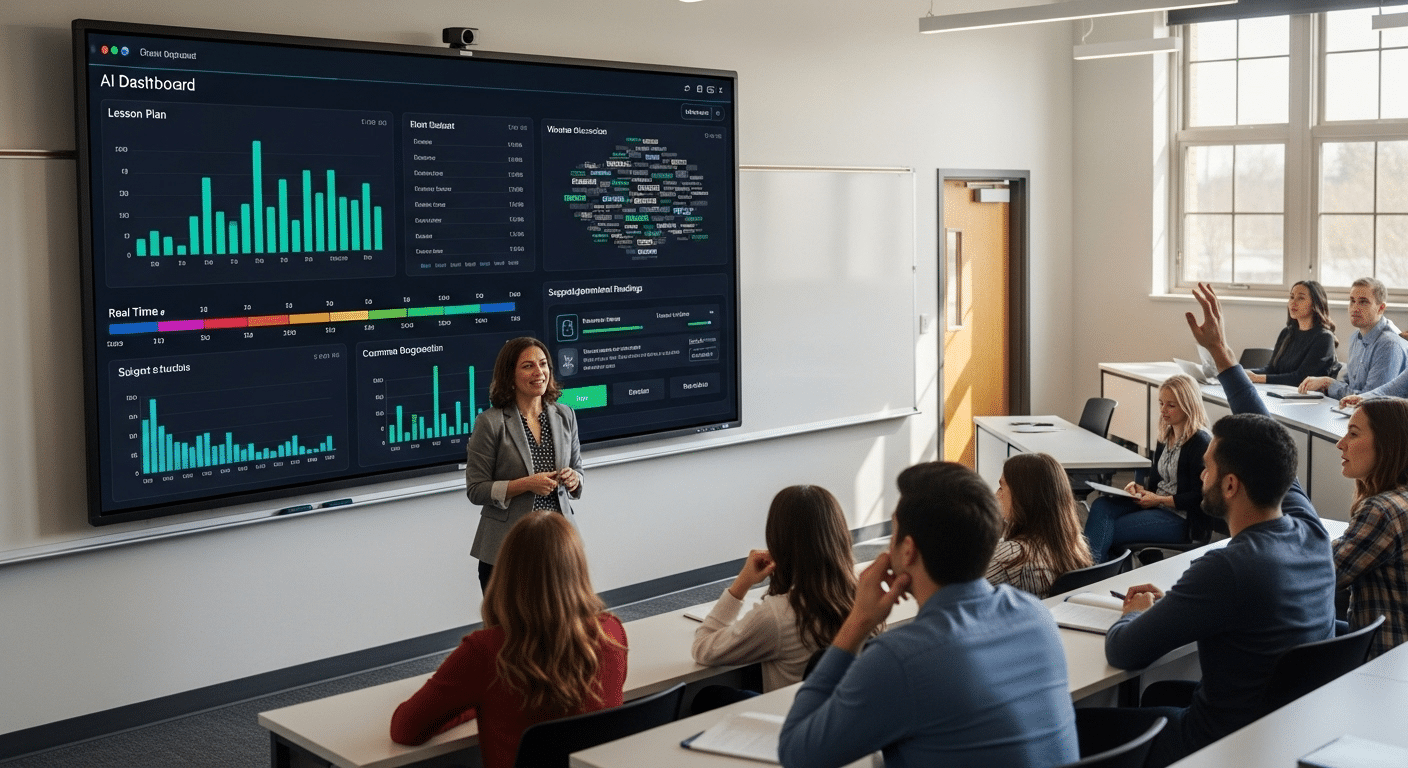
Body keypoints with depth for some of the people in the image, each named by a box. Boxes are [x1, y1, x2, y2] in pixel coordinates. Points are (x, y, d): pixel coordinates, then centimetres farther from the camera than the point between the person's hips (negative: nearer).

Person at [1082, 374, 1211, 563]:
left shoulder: (1200, 443, -12)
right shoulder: (1166, 437, 15)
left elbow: (1199, 498, -15)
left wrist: (1159, 500, -15)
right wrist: (1141, 488, 2)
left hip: (1180, 517, -8)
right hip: (1155, 505, 8)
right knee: (1101, 505, -17)